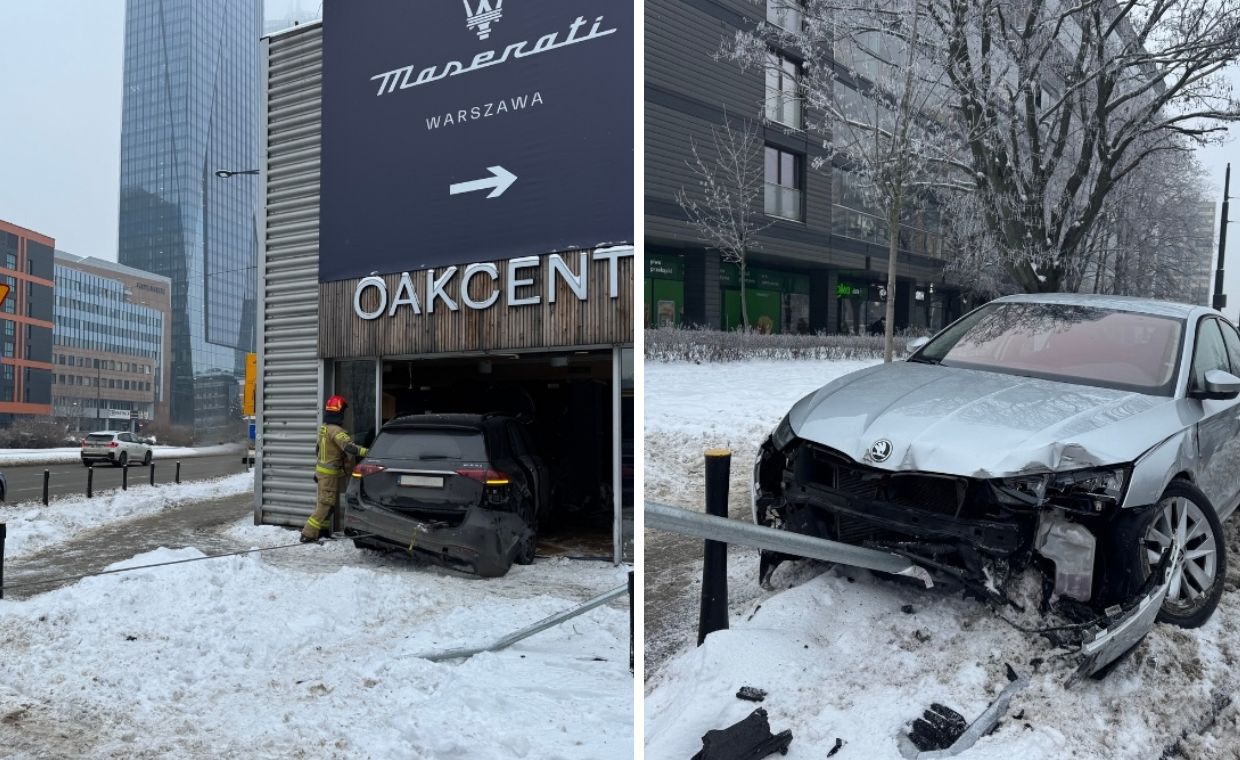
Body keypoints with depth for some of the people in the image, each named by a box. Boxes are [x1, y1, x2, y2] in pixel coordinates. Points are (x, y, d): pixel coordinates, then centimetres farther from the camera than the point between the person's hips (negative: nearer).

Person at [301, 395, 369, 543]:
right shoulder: (335, 430, -20)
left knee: (325, 501, 19)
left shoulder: (324, 428, 10)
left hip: (322, 469, 9)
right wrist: (368, 452, -43)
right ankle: (308, 534, -8)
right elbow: (348, 447, -35)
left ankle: (323, 529, 29)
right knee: (327, 503, -6)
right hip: (330, 473, -9)